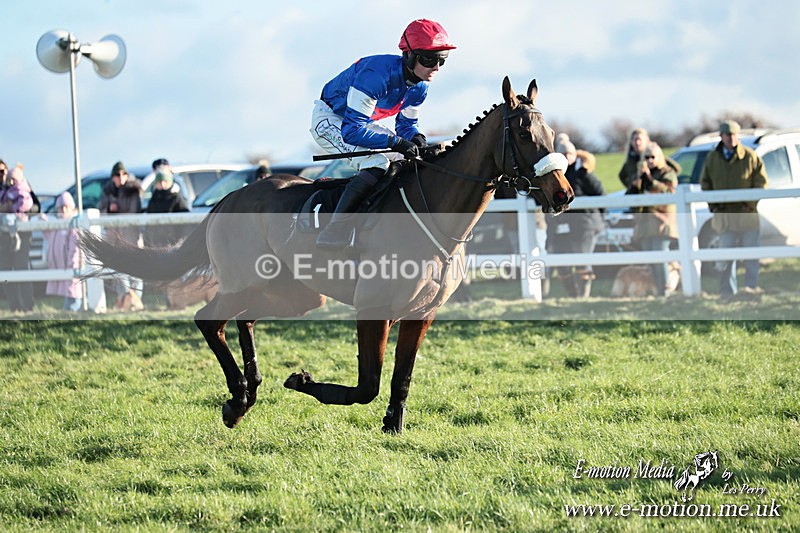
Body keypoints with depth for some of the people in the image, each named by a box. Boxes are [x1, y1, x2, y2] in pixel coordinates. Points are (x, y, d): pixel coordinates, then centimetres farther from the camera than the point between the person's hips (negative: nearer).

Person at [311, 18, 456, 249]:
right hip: (330, 120, -9)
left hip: (363, 123, 9)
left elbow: (406, 124, 6)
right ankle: (333, 232, -33)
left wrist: (415, 138, -19)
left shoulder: (419, 87, -9)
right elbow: (352, 131, -37)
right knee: (376, 165, -31)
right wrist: (395, 142, -42)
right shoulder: (377, 74, -35)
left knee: (411, 161, 0)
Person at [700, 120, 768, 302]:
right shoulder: (712, 158, 5)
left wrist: (751, 203, -9)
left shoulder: (750, 157, -3)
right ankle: (727, 290, 7)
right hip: (724, 215, 2)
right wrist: (713, 205, 3)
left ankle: (752, 286, 6)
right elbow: (705, 184, 14)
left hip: (747, 213, -2)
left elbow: (761, 182, -1)